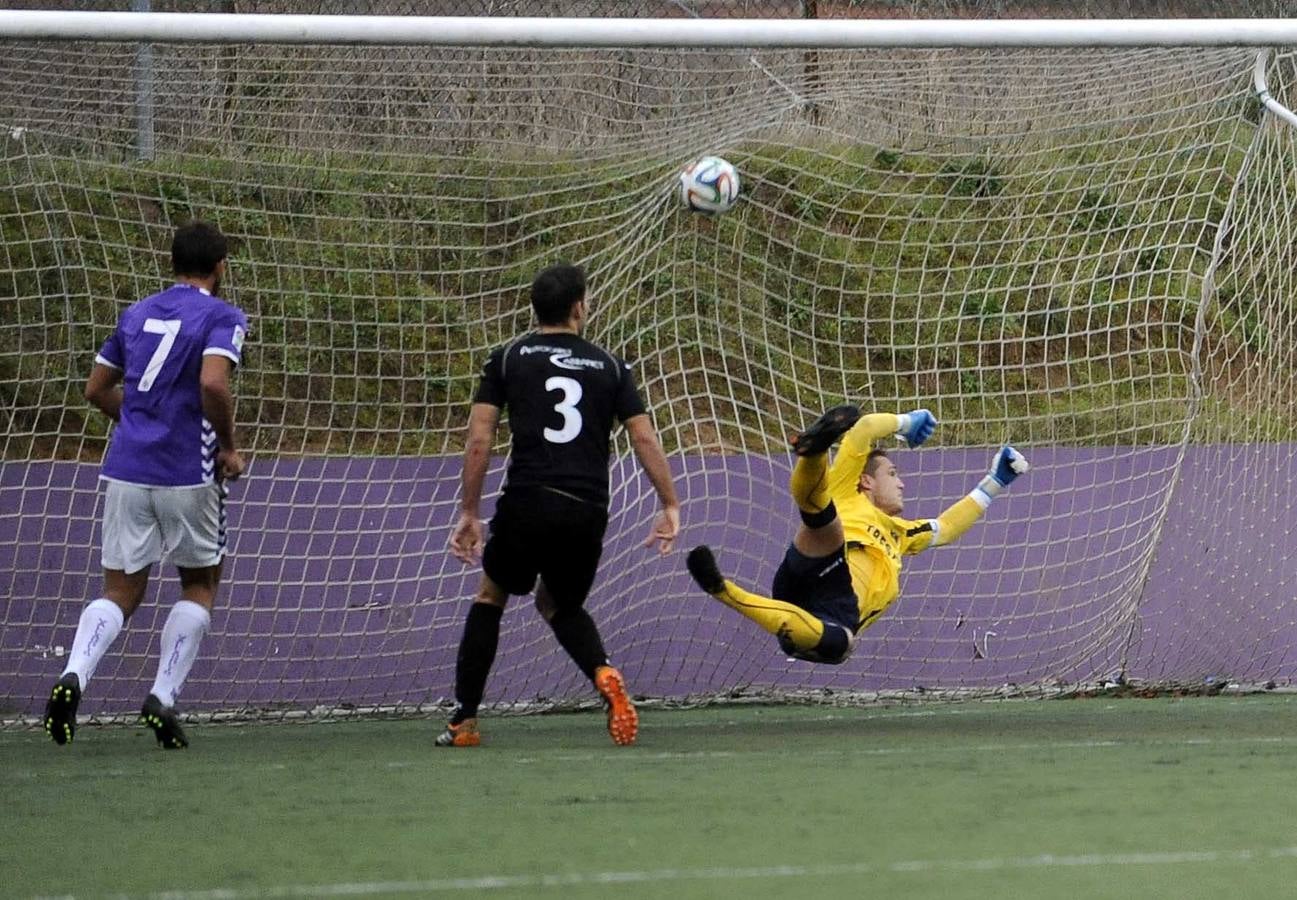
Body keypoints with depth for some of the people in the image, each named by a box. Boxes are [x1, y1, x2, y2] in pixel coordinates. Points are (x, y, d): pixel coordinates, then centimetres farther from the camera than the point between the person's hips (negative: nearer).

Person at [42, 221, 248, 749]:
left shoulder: (137, 314, 14)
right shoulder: (221, 318, -5)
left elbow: (97, 390, 18)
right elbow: (213, 383, -21)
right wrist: (228, 446, -8)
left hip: (126, 468, 4)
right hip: (187, 474, -4)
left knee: (120, 592, 7)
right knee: (200, 585, 15)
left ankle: (74, 675, -19)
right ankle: (163, 696, 3)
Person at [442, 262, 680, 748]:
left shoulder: (507, 358, 8)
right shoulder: (609, 366, 13)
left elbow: (479, 439, 2)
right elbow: (645, 439, 6)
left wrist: (469, 512, 7)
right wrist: (670, 506, 10)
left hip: (528, 502, -2)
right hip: (588, 513, 2)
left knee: (491, 596, 21)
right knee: (560, 605, 25)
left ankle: (464, 720, 16)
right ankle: (604, 674, -7)